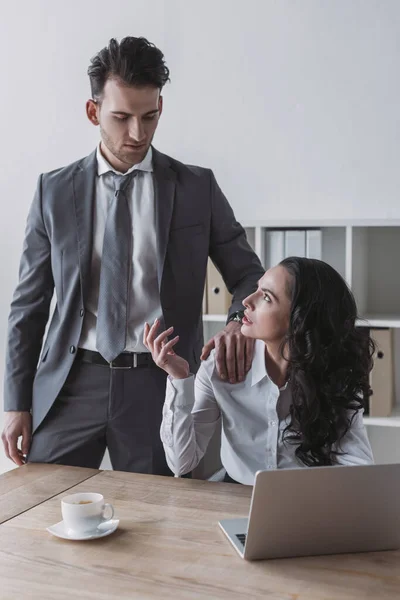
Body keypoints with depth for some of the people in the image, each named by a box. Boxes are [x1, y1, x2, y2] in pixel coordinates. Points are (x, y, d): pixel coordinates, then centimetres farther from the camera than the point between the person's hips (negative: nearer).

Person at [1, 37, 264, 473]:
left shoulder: (197, 187, 2)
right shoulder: (54, 191, 5)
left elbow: (248, 274, 6)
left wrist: (239, 321, -17)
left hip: (162, 386, -1)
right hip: (72, 385, 1)